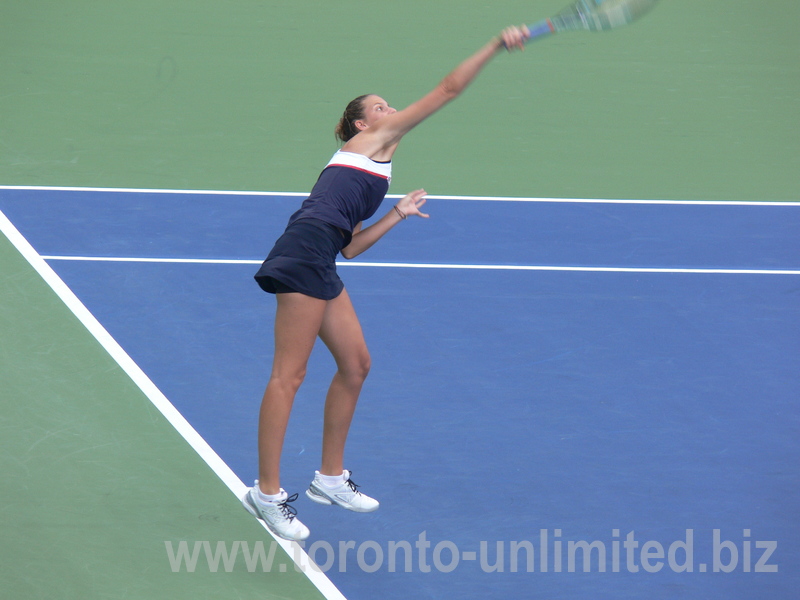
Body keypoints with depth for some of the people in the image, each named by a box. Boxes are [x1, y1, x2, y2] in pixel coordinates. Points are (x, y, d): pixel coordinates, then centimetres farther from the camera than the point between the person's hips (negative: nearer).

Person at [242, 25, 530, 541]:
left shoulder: (367, 177, 30)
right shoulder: (373, 139, 8)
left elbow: (350, 246, 24)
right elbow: (449, 89, 3)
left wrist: (398, 214, 25)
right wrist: (496, 47, 4)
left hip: (321, 265, 10)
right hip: (306, 250, -10)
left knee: (355, 363, 15)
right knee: (289, 375, -8)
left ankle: (330, 478, 25)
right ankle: (267, 493, -7)